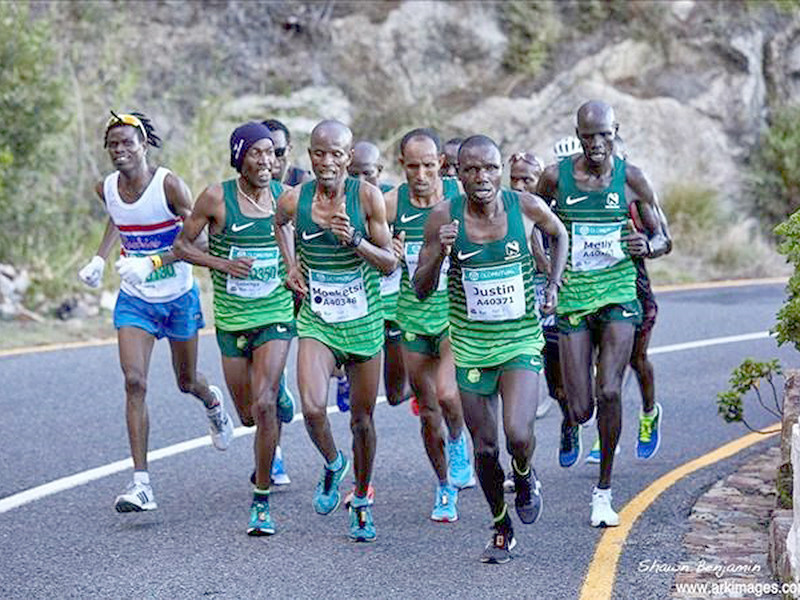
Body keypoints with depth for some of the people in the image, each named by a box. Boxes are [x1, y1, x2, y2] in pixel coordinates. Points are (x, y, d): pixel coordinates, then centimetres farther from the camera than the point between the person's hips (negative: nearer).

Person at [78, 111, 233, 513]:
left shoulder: (169, 185, -19)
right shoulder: (106, 188, -4)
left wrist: (152, 263, -31)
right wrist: (99, 260, 9)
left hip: (178, 297, -2)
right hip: (134, 299, 3)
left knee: (186, 382, 15)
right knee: (134, 381, -14)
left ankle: (213, 402, 56)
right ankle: (141, 484, -16)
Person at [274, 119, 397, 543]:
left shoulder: (367, 196, -11)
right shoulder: (294, 200, -6)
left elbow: (390, 263, -8)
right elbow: (280, 225, 20)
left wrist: (354, 241, -24)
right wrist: (291, 265, 7)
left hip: (364, 322, 0)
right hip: (316, 321, 0)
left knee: (362, 418, 10)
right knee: (312, 407, -21)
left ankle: (361, 502, 32)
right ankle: (332, 464, 12)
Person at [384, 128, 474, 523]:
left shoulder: (461, 195, -6)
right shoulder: (391, 204, -5)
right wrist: (387, 252, -18)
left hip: (458, 308, -2)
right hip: (414, 313, 2)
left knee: (447, 393, -21)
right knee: (427, 408, 8)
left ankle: (457, 442, 12)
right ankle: (445, 488, 26)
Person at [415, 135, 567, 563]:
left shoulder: (526, 207, -9)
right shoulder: (444, 216, -10)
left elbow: (559, 236, 15)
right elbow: (421, 290, -6)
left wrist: (553, 286, 7)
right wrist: (440, 252, -23)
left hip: (522, 342, -1)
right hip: (471, 346, 1)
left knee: (517, 435, -19)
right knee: (484, 448, 6)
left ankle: (525, 477, 17)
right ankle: (501, 530, 28)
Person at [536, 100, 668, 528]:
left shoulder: (631, 178, -1)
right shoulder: (555, 177, -2)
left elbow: (663, 238, 8)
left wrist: (647, 244, -15)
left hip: (618, 294, 0)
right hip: (572, 296, 0)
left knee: (609, 392, -17)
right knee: (582, 408, -4)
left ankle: (604, 490, 1)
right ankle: (569, 419, 38)